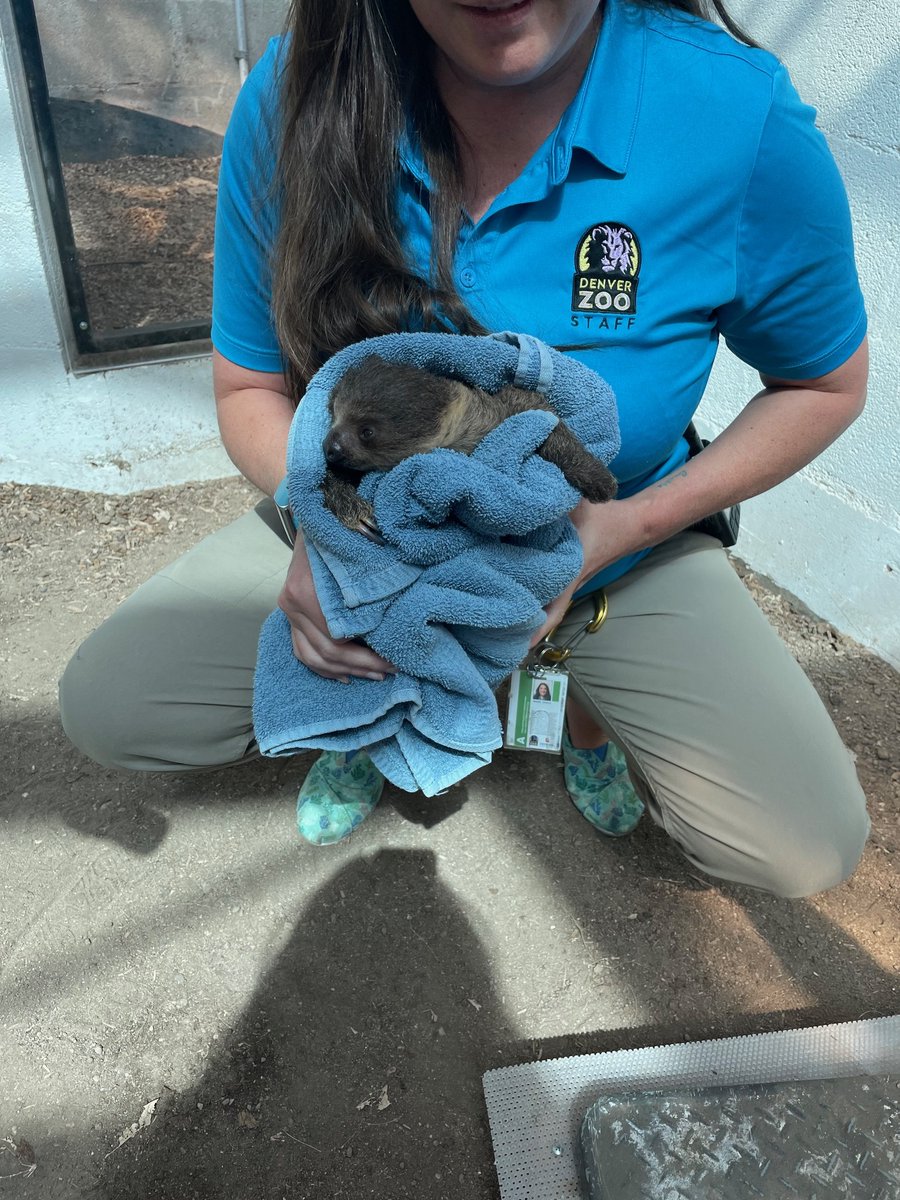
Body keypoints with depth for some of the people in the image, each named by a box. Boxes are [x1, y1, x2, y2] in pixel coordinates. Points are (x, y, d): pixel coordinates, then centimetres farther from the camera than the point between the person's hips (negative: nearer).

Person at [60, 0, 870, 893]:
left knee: (808, 850, -12)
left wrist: (632, 525, -23)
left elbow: (825, 384, -8)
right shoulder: (290, 105, -18)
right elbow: (250, 388, -6)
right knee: (101, 704, -10)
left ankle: (582, 699, 17)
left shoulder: (744, 122, -23)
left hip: (611, 550, 0)